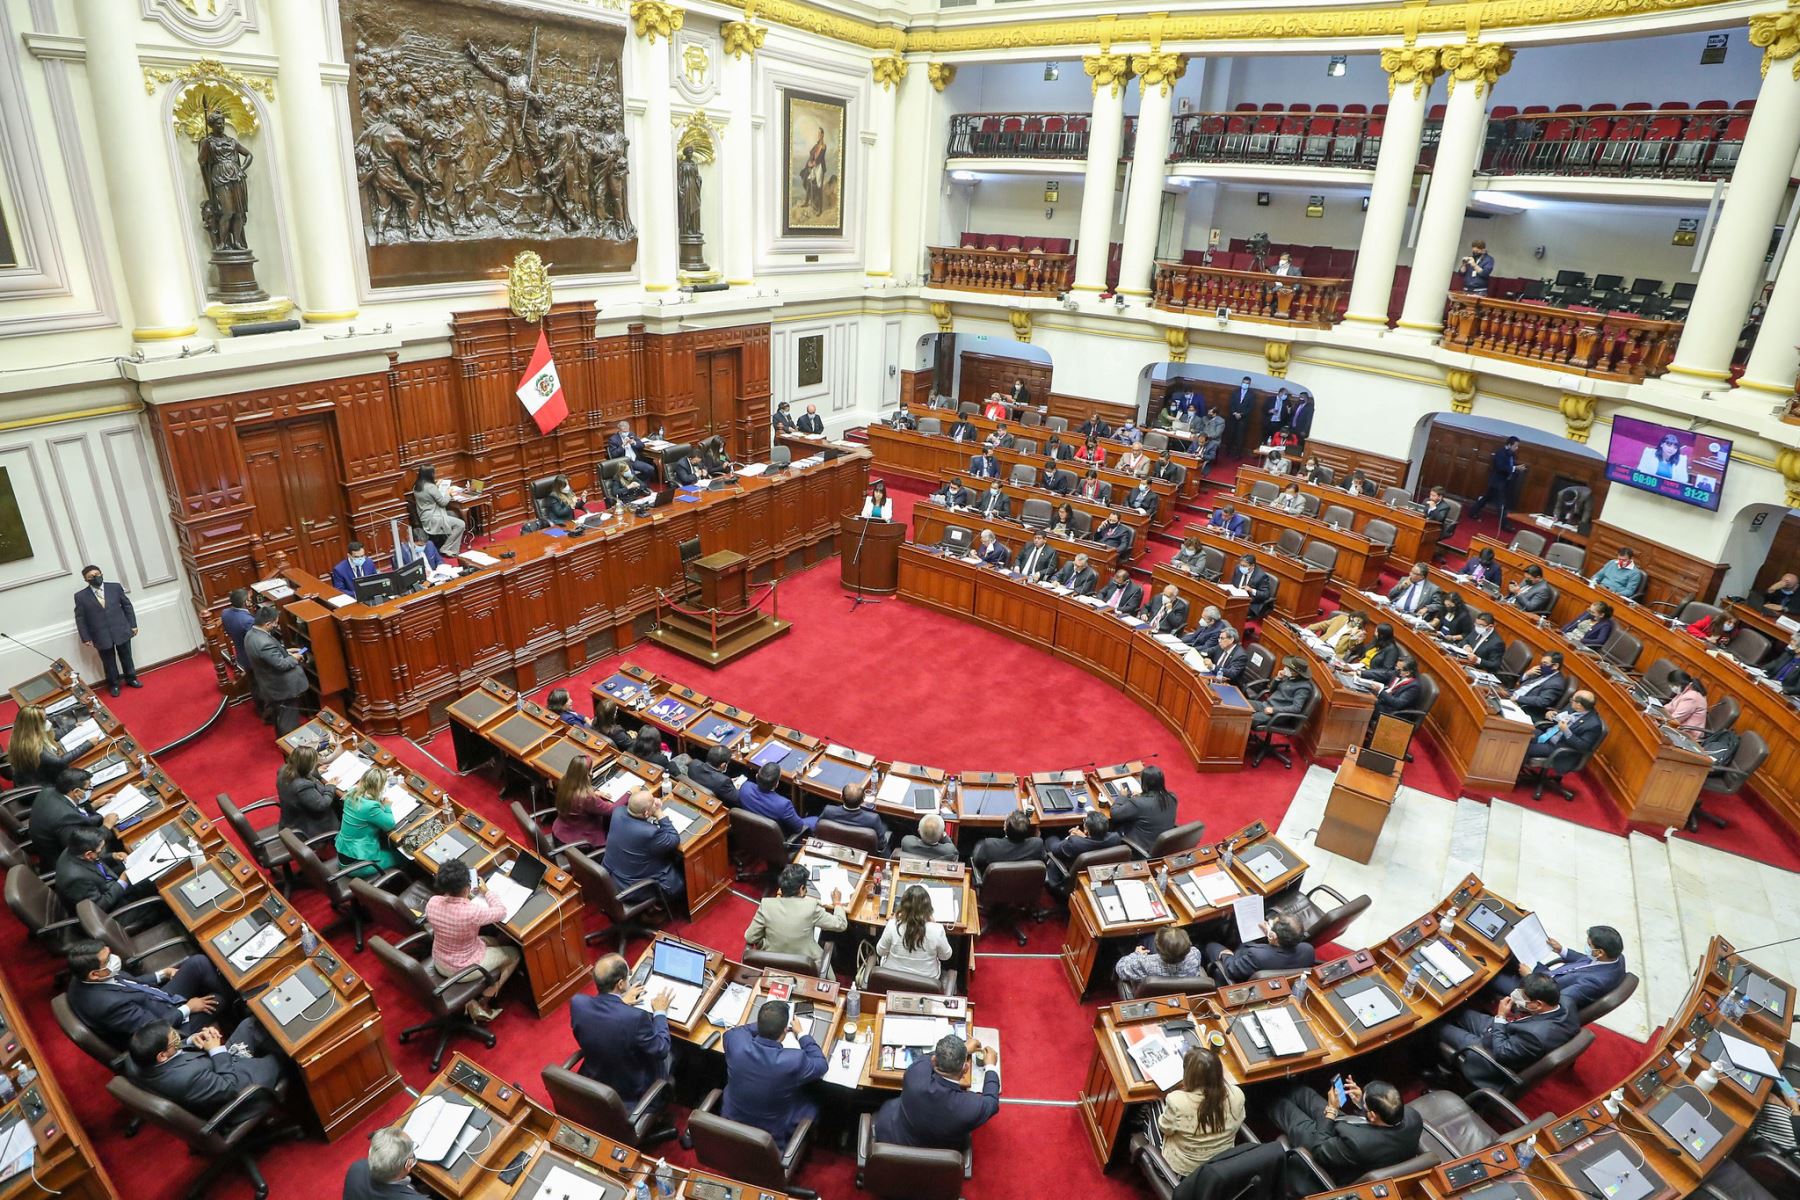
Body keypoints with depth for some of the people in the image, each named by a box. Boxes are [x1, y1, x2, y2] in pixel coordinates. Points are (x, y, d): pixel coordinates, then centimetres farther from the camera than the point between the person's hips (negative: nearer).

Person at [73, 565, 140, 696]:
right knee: (109, 662, 11)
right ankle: (114, 684, 27)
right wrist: (85, 638, -3)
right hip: (101, 636, -1)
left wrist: (133, 625, 5)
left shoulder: (115, 587, 0)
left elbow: (127, 606, 6)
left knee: (126, 657, 15)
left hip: (121, 631, 1)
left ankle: (131, 678, 33)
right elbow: (80, 618, -1)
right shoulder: (81, 596, -4)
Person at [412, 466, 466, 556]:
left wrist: (436, 487, 19)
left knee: (453, 514, 26)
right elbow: (443, 502, -15)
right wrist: (448, 493, 2)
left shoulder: (417, 486, 5)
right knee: (461, 524, -12)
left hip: (425, 517, 10)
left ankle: (446, 542, 25)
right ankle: (446, 549, -5)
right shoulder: (430, 487, -23)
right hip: (432, 519, -10)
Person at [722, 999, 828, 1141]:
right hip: (771, 1136, -3)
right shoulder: (794, 1061, -33)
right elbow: (821, 1065, -10)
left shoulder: (736, 1041, -25)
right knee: (813, 1107, 22)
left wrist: (765, 1024, 7)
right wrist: (801, 1033, 0)